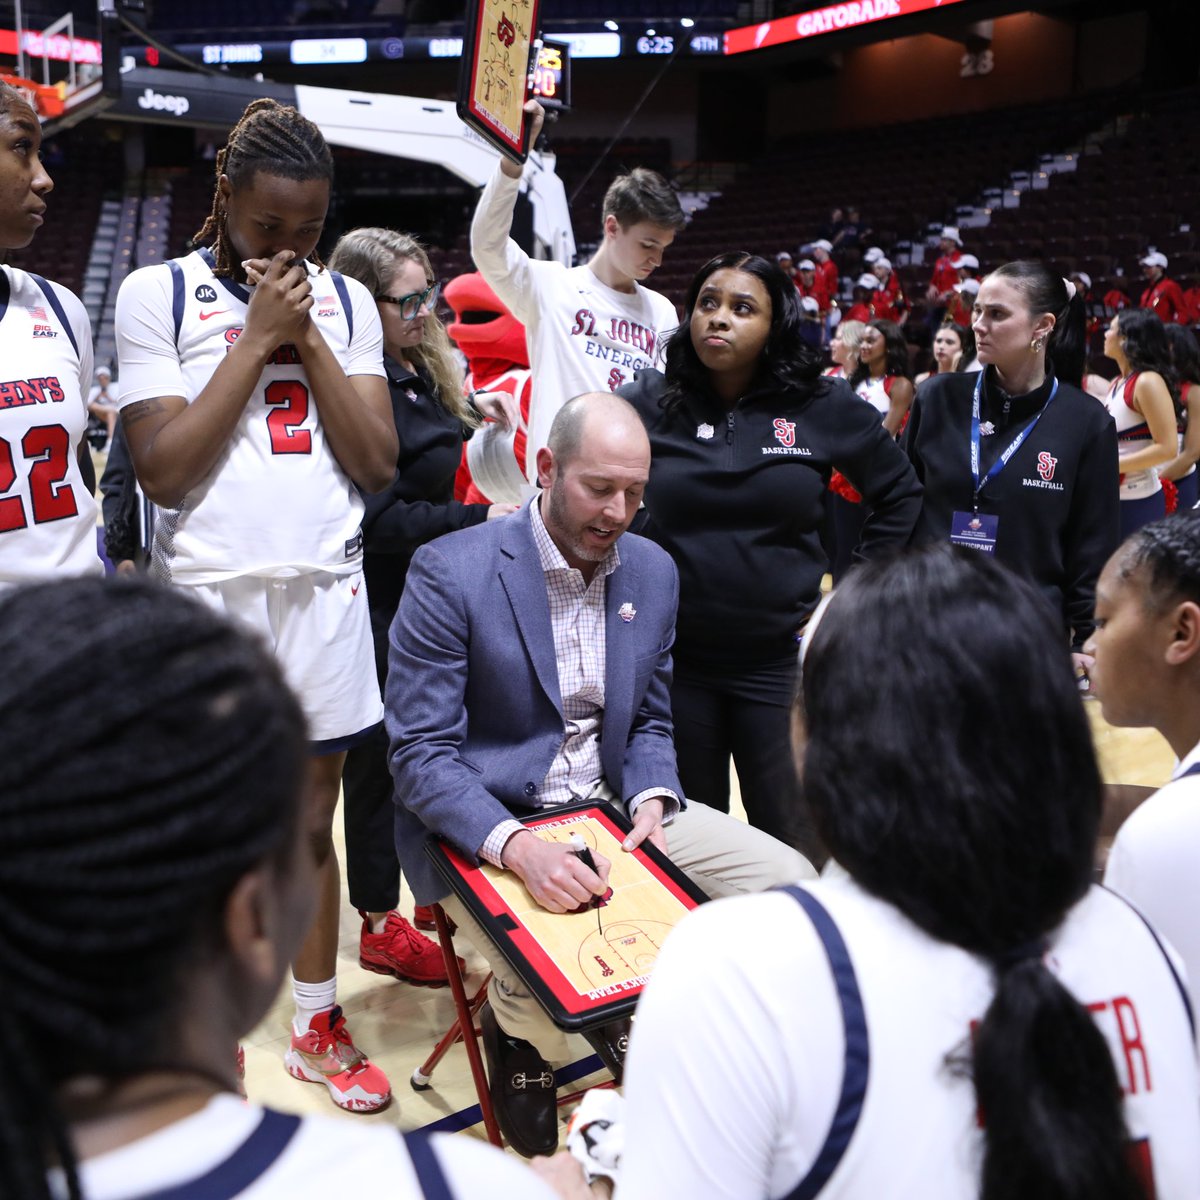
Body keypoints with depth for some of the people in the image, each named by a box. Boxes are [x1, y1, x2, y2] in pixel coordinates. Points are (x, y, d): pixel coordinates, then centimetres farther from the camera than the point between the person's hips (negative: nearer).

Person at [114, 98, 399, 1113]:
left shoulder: (345, 300, 8)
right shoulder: (157, 294, -1)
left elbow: (378, 464, 1)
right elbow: (162, 470, -10)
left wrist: (306, 336, -6)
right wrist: (256, 338, -11)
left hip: (326, 589, 3)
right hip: (209, 595, -2)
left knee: (310, 815, 11)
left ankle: (319, 1027, 28)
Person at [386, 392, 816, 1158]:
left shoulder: (654, 571, 3)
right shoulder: (451, 571, -15)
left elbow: (650, 722, 12)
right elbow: (421, 755, -17)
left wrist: (652, 802, -10)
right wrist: (518, 847, -33)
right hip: (482, 824, -5)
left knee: (786, 879, -7)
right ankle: (520, 1035, 11)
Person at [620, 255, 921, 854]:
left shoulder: (823, 407, -1)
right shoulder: (649, 401, -2)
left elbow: (901, 494, 11)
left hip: (780, 662, 0)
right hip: (674, 661, 1)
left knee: (791, 845, 8)